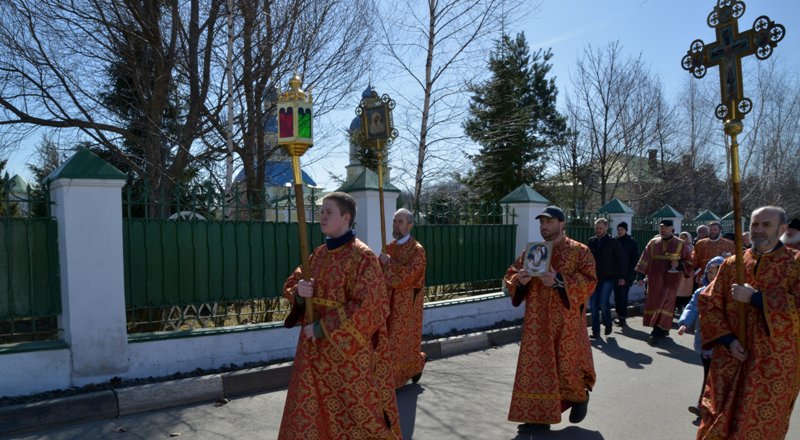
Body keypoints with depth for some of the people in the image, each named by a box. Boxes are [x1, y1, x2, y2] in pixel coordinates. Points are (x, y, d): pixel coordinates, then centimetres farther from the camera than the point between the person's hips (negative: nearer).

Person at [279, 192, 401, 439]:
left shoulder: (362, 257, -15)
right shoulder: (319, 254, 7)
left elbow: (368, 309, -20)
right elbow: (291, 285, 13)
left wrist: (323, 328, -18)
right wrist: (299, 291, -12)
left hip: (348, 352, -6)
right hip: (316, 350, 7)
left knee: (357, 414, 7)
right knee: (311, 412, 14)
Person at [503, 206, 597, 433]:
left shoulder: (580, 251, -2)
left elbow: (589, 281, -12)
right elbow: (509, 278, 9)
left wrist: (559, 280, -26)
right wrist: (520, 280, -15)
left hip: (566, 321, -3)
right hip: (537, 321, 4)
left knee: (567, 366, 6)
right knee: (535, 366, 3)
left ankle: (581, 396, 37)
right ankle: (538, 416, 13)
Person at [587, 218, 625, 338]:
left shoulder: (613, 242, -3)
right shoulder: (591, 242, 6)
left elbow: (621, 260, -1)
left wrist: (621, 276, -6)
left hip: (608, 278, -4)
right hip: (594, 278, 4)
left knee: (603, 303, -10)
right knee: (593, 304, 2)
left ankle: (607, 324, 18)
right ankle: (595, 331, 12)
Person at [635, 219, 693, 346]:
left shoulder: (680, 244, 0)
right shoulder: (653, 243, 6)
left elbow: (689, 262, 5)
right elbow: (644, 260, 4)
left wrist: (679, 264, -16)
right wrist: (640, 276, -3)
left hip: (670, 280, -3)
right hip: (655, 280, 3)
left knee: (665, 305, -8)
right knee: (654, 304, 6)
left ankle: (657, 333, -8)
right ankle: (663, 330, 22)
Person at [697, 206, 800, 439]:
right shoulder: (731, 264, 6)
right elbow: (708, 304, 6)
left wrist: (756, 297, -18)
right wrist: (727, 339, -6)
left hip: (775, 366, -2)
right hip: (730, 360, 3)